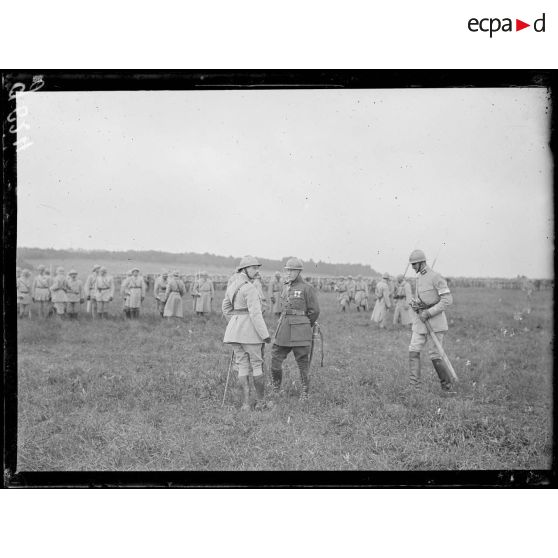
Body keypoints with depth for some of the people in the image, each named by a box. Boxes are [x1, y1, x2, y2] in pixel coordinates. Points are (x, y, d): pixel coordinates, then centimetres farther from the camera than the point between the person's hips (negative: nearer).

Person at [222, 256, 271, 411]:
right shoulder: (249, 288, -15)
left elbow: (226, 308, 20)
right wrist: (265, 334, -16)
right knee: (257, 365, 6)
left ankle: (245, 404, 5)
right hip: (250, 329, -7)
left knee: (243, 366, 9)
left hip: (234, 329, 7)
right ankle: (261, 402, 14)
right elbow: (255, 313, -20)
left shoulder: (232, 285, 11)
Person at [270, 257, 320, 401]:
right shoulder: (286, 288, 13)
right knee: (275, 360, 3)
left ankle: (304, 394, 12)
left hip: (300, 332, -6)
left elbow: (314, 311, -3)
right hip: (283, 332, 6)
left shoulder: (307, 288, -6)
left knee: (303, 364, 2)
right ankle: (276, 390, 18)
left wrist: (305, 328, 7)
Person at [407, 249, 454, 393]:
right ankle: (414, 385, -4)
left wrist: (428, 312, -21)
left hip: (435, 321, -8)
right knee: (414, 351, -3)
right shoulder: (419, 278, 15)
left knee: (435, 356, -4)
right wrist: (414, 304, -1)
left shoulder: (436, 277, -13)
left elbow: (447, 299, -18)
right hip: (420, 321, 8)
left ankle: (447, 387, 11)